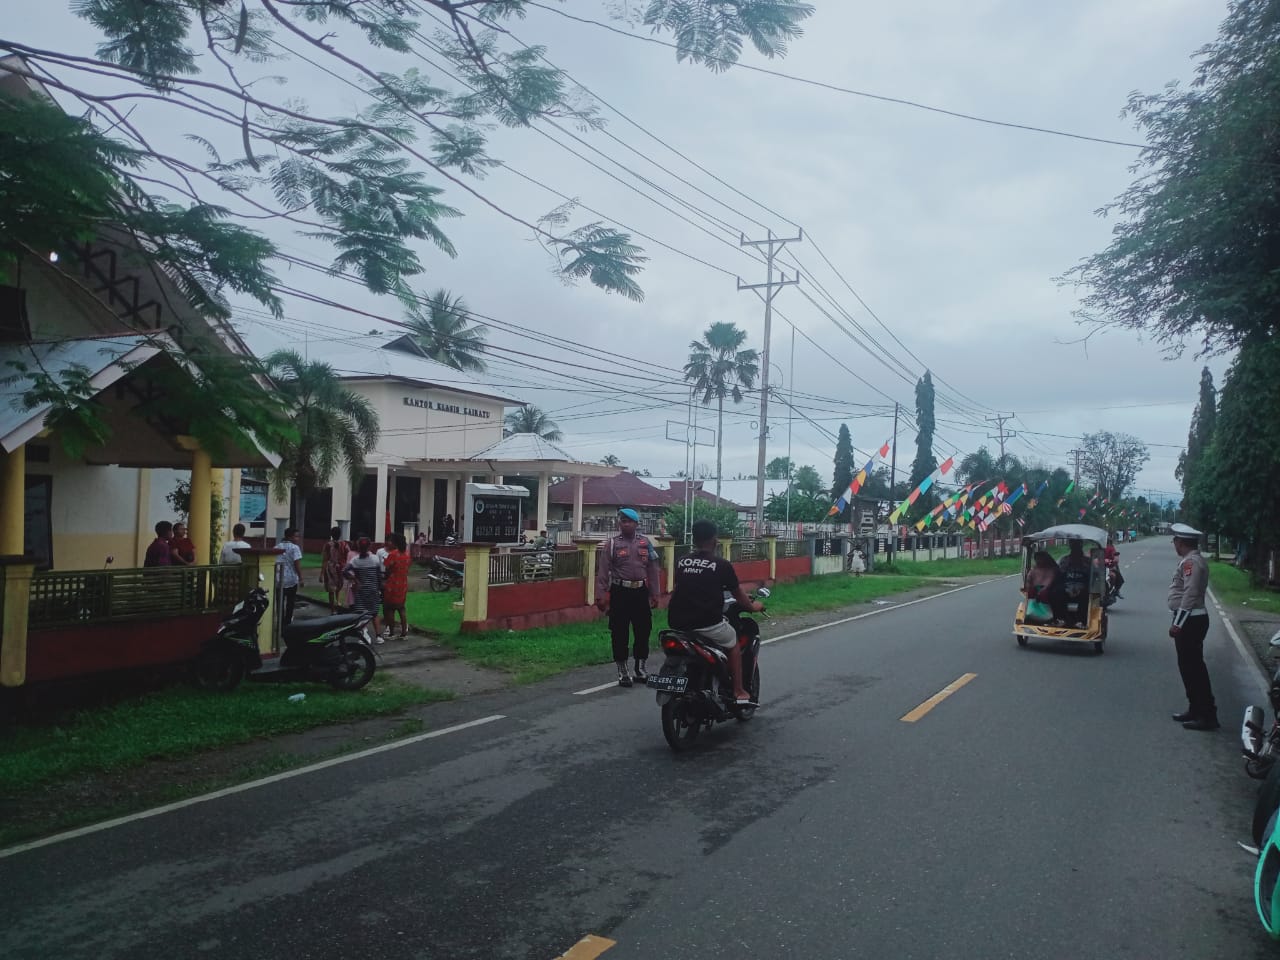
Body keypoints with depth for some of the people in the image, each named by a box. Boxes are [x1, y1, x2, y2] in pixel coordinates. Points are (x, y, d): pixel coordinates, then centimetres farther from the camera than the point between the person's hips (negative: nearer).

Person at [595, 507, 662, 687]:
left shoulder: (645, 542, 7)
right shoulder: (611, 544, -2)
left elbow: (653, 569, 10)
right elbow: (602, 572, -5)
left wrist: (654, 594, 7)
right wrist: (601, 596, -11)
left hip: (641, 592, 3)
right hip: (620, 592, -3)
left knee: (643, 631, 9)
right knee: (620, 633, 2)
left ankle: (640, 668, 25)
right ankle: (622, 672, 13)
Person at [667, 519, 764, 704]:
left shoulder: (681, 562, 10)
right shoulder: (721, 564, -2)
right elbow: (737, 592, 9)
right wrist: (752, 606, 29)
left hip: (677, 622, 4)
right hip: (707, 623, -4)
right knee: (733, 643, 21)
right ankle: (739, 692, 18)